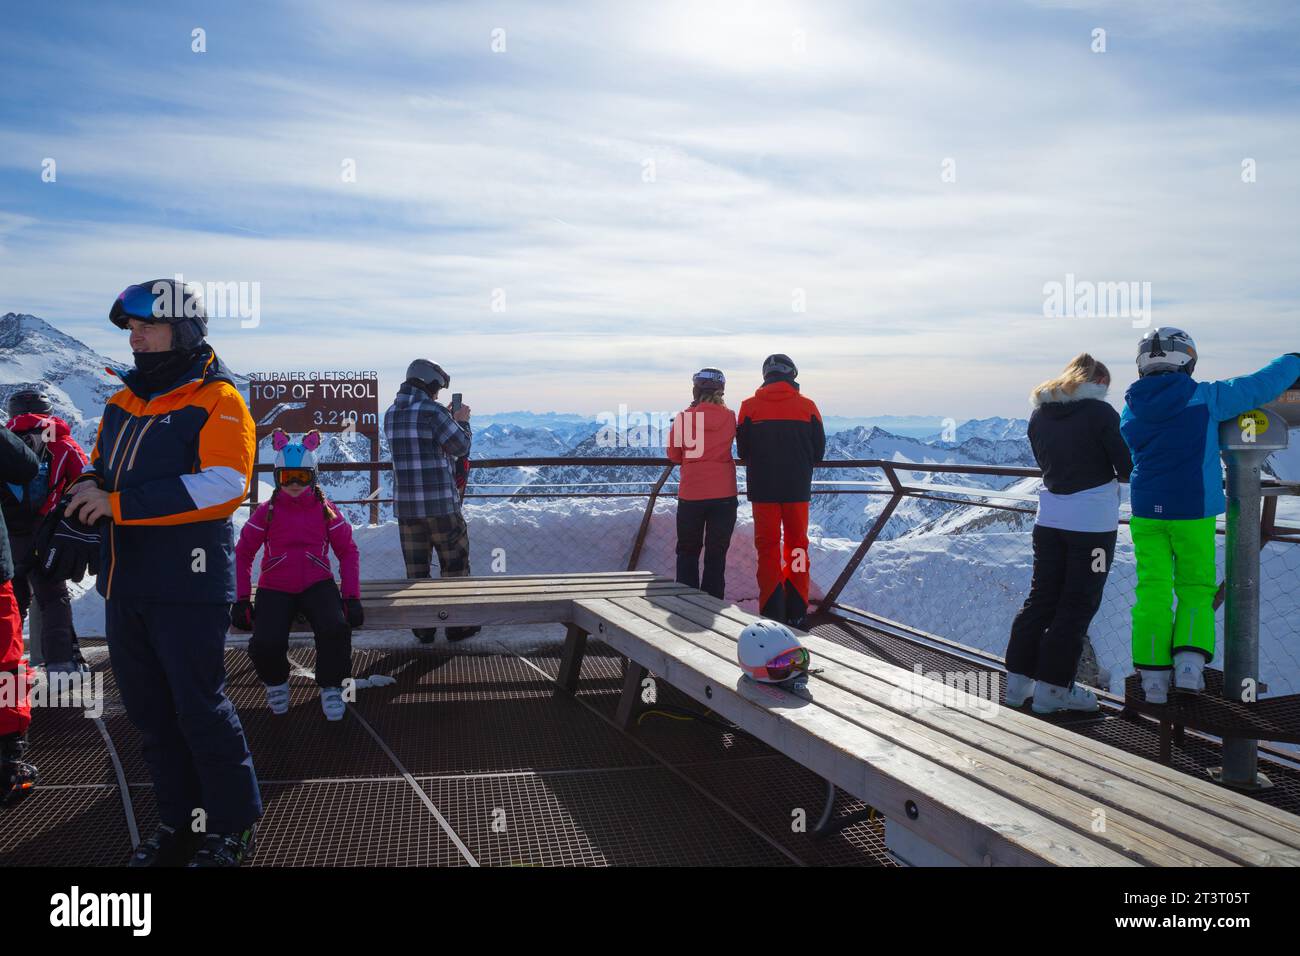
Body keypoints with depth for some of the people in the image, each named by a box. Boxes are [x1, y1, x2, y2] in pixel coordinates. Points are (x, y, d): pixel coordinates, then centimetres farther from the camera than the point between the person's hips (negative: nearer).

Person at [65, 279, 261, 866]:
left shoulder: (216, 399, -9)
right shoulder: (123, 402, 14)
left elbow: (224, 485, -22)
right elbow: (102, 466, 24)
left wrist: (118, 503, -22)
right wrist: (90, 487, -2)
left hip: (188, 587, -8)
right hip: (126, 586, 8)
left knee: (200, 710, -1)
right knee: (150, 712, 15)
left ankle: (231, 828, 15)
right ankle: (180, 822, 29)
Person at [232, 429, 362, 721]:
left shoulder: (325, 510, 3)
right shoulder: (267, 512, 1)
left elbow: (348, 552, 5)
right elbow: (243, 553, 7)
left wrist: (352, 596, -5)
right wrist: (241, 599, -1)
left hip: (317, 585, 0)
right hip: (274, 589, 0)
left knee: (335, 629, -30)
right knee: (265, 645, -24)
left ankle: (331, 687, -2)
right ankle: (276, 682, 13)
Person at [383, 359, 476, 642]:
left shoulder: (391, 414, 9)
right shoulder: (433, 411, -14)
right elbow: (460, 446, -7)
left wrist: (448, 418, 21)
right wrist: (461, 421, 9)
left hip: (404, 504, 6)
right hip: (440, 504, -6)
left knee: (416, 567, 11)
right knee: (455, 565, 9)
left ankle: (423, 628, 16)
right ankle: (457, 625, 15)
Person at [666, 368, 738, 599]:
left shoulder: (684, 417, -6)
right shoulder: (730, 417, -3)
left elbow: (674, 455, 3)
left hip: (691, 494, 0)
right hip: (724, 494, 1)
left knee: (688, 551, 13)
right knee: (717, 552, 8)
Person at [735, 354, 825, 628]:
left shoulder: (749, 406, -5)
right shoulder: (807, 406, -3)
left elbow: (742, 451, 1)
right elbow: (819, 451, 3)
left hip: (763, 489, -1)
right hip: (798, 489, 1)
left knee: (768, 547, 7)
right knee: (797, 546, 13)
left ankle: (772, 612, 4)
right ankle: (796, 612, 16)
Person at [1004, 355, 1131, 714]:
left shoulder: (1039, 415, 7)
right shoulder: (1100, 412, -12)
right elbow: (1129, 468, -10)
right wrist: (1113, 474, 10)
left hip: (1049, 519, 6)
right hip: (1093, 523, -6)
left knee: (1040, 599, 14)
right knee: (1078, 605, 4)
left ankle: (1018, 680, 18)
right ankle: (1053, 689, 7)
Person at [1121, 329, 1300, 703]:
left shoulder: (1131, 410, 3)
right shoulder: (1205, 398, -10)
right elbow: (1263, 384, -3)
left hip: (1146, 513, 3)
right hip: (1194, 513, -3)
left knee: (1152, 592, 6)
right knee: (1195, 588, 12)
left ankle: (1153, 676, 4)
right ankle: (1190, 662, -3)